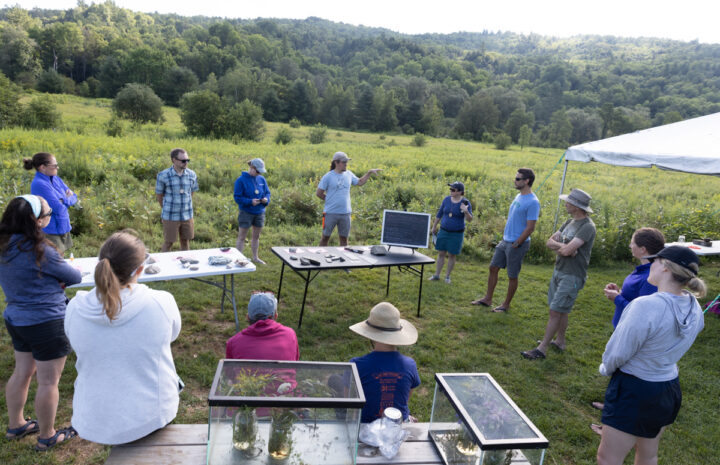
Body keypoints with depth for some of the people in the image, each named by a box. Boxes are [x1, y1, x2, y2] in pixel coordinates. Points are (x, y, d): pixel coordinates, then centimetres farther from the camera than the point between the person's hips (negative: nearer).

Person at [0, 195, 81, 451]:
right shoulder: (39, 250, -25)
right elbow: (75, 277, -15)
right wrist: (65, 274, 8)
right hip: (45, 322, -8)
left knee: (22, 372, 24)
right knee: (48, 381, 7)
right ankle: (47, 436, 22)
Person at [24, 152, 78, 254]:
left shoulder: (55, 179, 6)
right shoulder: (39, 184, -18)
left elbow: (74, 197, 10)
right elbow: (59, 208, -21)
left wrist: (64, 200, -11)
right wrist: (66, 199, -2)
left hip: (63, 229, 8)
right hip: (51, 233, -8)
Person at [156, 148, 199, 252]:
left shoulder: (192, 174, -3)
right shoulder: (163, 176, -13)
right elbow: (159, 194, 1)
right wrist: (166, 209, 11)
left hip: (187, 215, 3)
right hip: (170, 217, -3)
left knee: (185, 241, 14)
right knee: (168, 243, 8)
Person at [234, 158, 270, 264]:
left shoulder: (261, 179, 4)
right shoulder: (241, 180, -11)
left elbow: (267, 192, 13)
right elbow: (237, 197, -12)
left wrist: (266, 199, -10)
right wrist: (250, 201, -24)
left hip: (259, 212, 5)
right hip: (246, 212, -5)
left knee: (256, 236, 17)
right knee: (242, 237, 1)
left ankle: (255, 257, 32)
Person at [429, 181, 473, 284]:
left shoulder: (465, 203, -12)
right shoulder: (447, 199, -2)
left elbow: (469, 219, -18)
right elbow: (439, 214, 9)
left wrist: (466, 211, -38)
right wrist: (434, 227, 15)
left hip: (456, 233, -3)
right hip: (444, 231, 3)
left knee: (452, 255, 5)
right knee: (441, 253, 8)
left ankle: (447, 276, 20)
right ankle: (436, 275, 19)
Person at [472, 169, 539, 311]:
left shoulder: (533, 202, -18)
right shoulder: (518, 196, 10)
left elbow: (530, 228, -20)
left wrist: (516, 244, -17)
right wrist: (504, 236, 14)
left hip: (517, 244, -9)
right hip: (505, 241, 9)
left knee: (512, 276, 5)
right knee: (493, 268, 13)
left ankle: (506, 304, 20)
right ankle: (488, 299, 25)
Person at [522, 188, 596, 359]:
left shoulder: (587, 227, -18)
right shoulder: (570, 222, 10)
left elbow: (567, 250, -27)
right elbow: (550, 242, 8)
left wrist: (557, 246, -5)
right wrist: (563, 246, -12)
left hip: (572, 276, -8)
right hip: (558, 271, 8)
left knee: (555, 312, -6)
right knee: (561, 311, 17)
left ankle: (541, 349, -2)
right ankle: (559, 342, 29)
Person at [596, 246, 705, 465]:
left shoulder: (646, 306, -29)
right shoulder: (694, 307, -3)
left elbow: (618, 353, -21)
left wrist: (606, 368, -1)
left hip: (634, 391, -8)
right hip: (670, 388, 8)